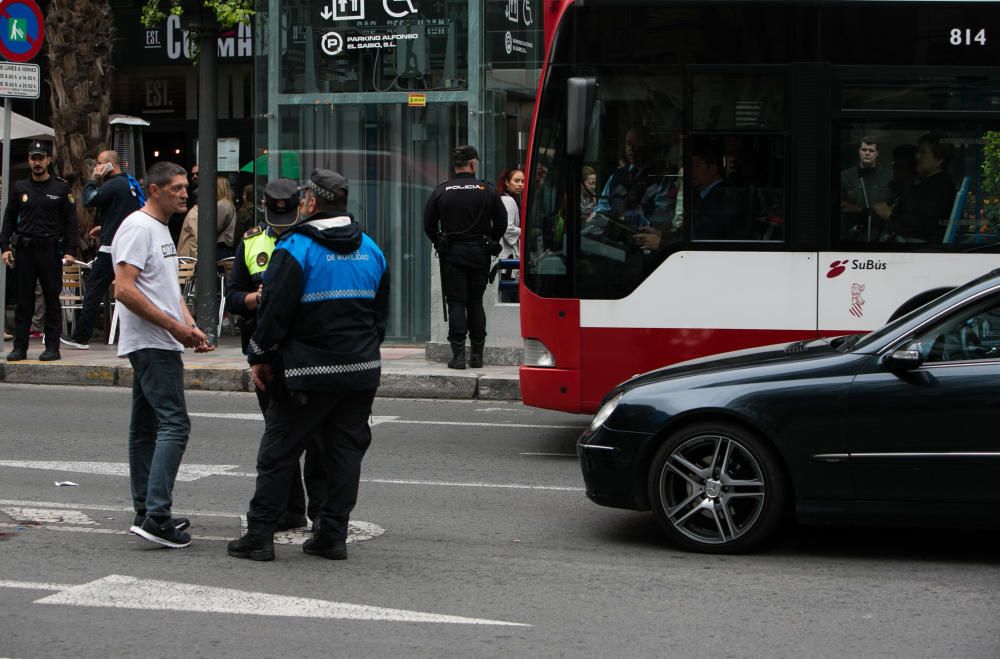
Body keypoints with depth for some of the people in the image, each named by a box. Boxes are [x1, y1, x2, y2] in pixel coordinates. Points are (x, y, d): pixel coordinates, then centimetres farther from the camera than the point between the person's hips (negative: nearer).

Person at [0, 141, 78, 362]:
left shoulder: (61, 188, 3)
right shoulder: (20, 188, 10)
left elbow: (71, 221, 1)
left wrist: (70, 250, -7)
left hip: (51, 250, -2)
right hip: (25, 250, 2)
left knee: (52, 300, 0)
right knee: (23, 300, 4)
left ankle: (52, 347, 4)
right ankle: (20, 347, 7)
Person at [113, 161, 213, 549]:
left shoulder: (162, 229, 19)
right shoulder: (138, 228, -13)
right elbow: (125, 289, -21)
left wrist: (190, 327, 10)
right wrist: (174, 326, -20)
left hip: (161, 345, 11)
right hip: (152, 345, -11)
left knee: (146, 427, 13)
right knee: (175, 423, -16)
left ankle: (146, 513, 19)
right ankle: (156, 515, -20)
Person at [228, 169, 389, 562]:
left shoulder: (294, 249, -11)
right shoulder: (370, 249, 10)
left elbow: (274, 311, -12)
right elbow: (381, 311, 18)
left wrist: (260, 358, -1)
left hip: (308, 371, -5)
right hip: (362, 368, 5)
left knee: (278, 453, 3)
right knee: (345, 452, 10)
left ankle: (259, 535, 6)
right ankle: (333, 536, 10)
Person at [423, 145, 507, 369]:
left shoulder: (441, 191, -3)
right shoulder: (487, 191, -3)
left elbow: (428, 225, 0)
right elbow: (501, 222, 2)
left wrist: (440, 244, 14)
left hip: (451, 254, -1)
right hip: (479, 253, 1)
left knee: (456, 303, 0)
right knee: (476, 303, 11)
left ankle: (458, 354, -7)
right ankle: (477, 355, 10)